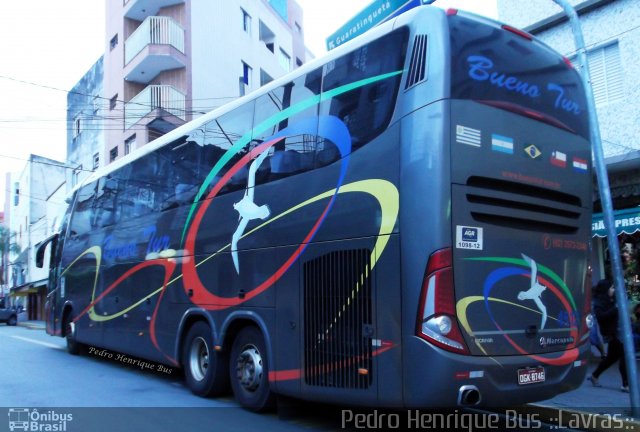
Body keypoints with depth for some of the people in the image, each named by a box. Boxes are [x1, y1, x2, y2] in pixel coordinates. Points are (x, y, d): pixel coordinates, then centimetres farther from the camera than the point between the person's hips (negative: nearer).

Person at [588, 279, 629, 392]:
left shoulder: (610, 300, 15)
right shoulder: (599, 302, -13)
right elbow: (601, 316, -26)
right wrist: (615, 309, -26)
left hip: (616, 331, 10)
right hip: (611, 333, -10)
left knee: (612, 357, 17)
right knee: (624, 355, -12)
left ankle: (594, 376, 29)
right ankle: (626, 384, -10)